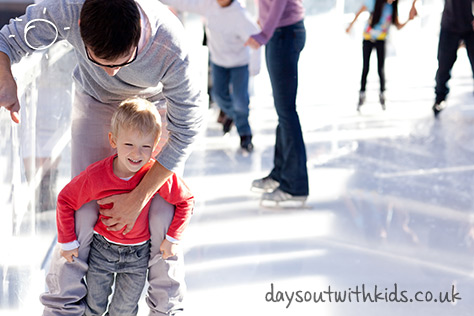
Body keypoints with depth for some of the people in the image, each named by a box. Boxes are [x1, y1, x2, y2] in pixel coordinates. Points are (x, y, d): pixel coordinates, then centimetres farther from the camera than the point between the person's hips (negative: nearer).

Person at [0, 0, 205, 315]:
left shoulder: (171, 49, -40)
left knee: (163, 211, -7)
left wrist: (137, 198, -22)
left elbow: (186, 129, -26)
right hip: (96, 101, 1)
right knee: (83, 209, -8)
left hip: (155, 105, -1)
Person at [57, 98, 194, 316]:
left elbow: (186, 201, -8)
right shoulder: (95, 176, -24)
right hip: (102, 247, 0)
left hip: (138, 254, 0)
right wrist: (68, 241, -3)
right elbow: (65, 201, -8)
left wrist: (172, 238, -9)